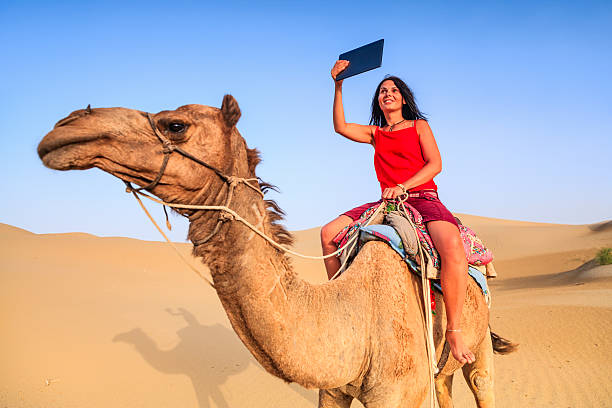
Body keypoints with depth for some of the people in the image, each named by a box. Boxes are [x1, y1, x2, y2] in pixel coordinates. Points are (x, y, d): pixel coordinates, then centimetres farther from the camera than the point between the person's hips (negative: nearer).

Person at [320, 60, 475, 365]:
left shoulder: (419, 126, 12)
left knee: (452, 244, -37)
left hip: (423, 198, -4)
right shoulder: (375, 134, 20)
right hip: (387, 202, 4)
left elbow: (435, 164, -1)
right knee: (329, 233, -14)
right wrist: (338, 85, -1)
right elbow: (340, 127, 5)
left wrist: (403, 186, -17)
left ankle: (454, 331, -28)